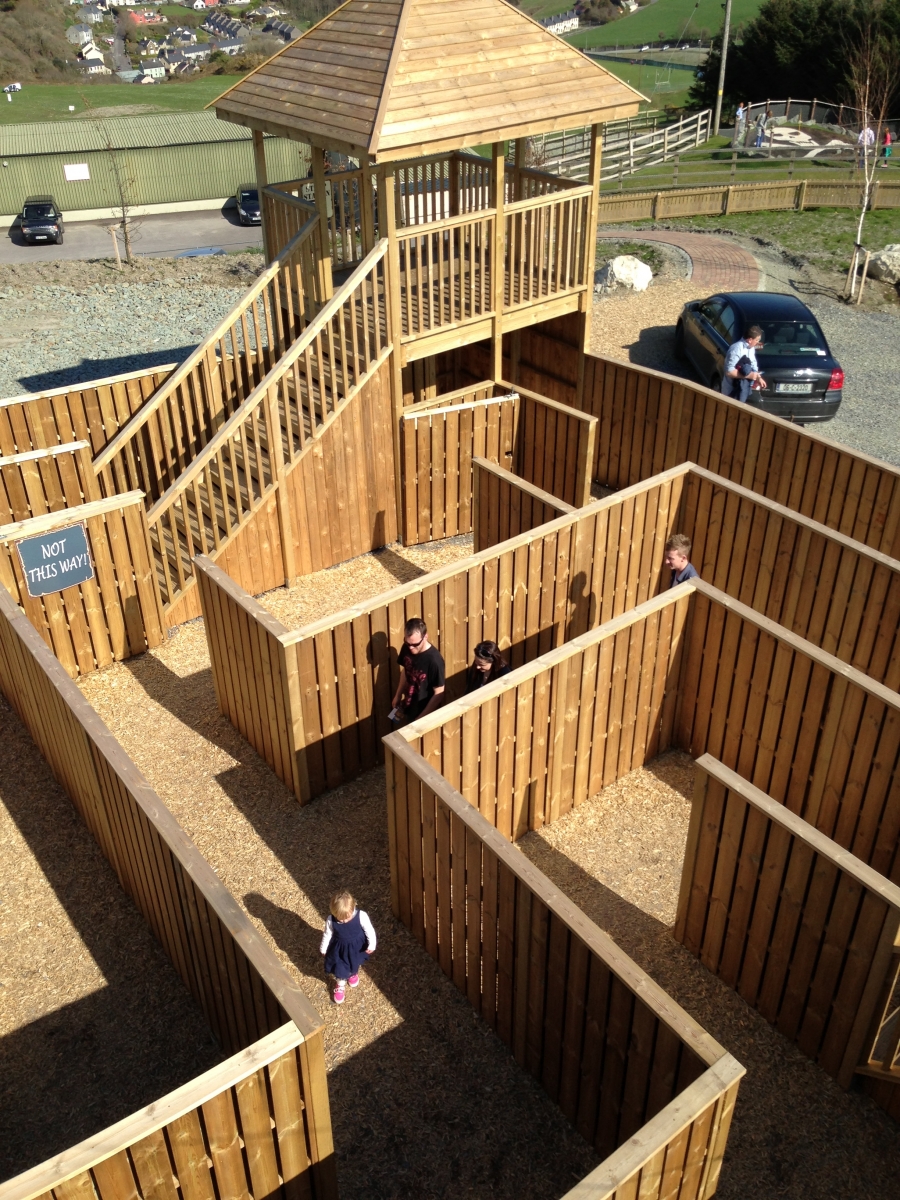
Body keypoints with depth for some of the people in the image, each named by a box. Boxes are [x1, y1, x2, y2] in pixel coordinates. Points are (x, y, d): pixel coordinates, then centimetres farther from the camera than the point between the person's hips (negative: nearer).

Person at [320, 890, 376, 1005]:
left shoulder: (361, 916, -36)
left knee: (355, 964, 29)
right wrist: (323, 949, 2)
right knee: (340, 968, 15)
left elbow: (369, 930, -19)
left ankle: (353, 974, 64)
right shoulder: (331, 920, -30)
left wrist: (372, 945, -18)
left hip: (357, 947, 1)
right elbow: (327, 935, -11)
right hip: (340, 948, -1)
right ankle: (340, 986, 47)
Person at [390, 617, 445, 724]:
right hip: (408, 709, 6)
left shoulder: (434, 660, -31)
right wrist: (398, 695, 14)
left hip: (426, 715, -6)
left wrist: (421, 718, -20)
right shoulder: (407, 649, -12)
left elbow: (439, 694, -23)